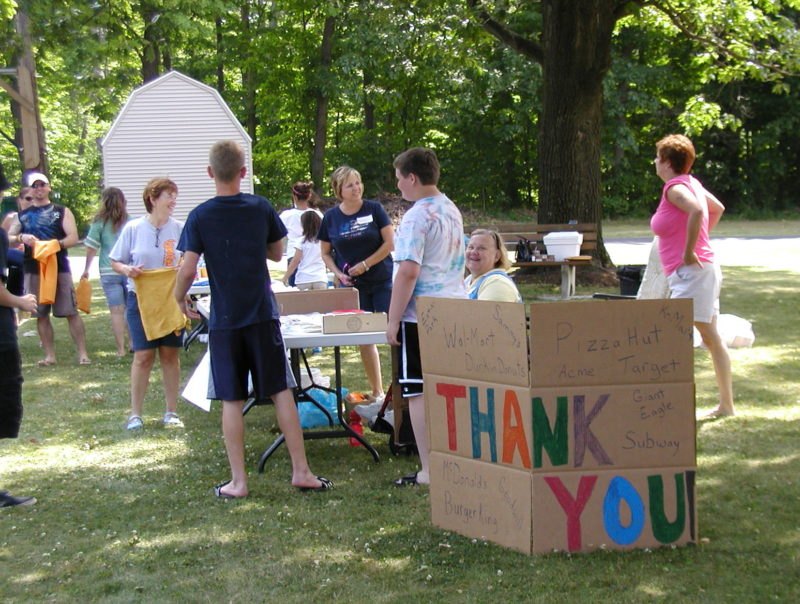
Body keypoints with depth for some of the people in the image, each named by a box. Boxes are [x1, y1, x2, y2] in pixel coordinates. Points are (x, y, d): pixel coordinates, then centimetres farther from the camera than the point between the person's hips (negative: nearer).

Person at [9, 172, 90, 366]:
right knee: (41, 314, 5)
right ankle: (50, 355, 12)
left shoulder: (62, 211, 6)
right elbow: (8, 239, 8)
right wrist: (21, 238, -14)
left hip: (59, 268, -3)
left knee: (71, 312, -6)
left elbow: (73, 238, -4)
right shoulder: (23, 215, 14)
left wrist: (56, 244, -23)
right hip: (33, 270, 3)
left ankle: (82, 353, -4)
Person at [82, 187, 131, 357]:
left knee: (117, 311, 2)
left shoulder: (100, 222, -2)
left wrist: (86, 269, 12)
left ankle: (121, 349, 2)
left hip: (109, 272, -1)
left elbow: (91, 248, 0)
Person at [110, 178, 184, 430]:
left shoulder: (179, 229, 1)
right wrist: (126, 269, -16)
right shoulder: (133, 228, -3)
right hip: (141, 298, -1)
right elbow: (115, 261, 4)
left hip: (172, 299, 2)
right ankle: (135, 413, 9)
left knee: (170, 353, 6)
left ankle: (171, 411, 16)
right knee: (143, 355, -1)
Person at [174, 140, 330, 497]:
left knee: (231, 401, 4)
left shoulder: (200, 217, -6)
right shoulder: (261, 208, -1)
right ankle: (301, 471, 9)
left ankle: (238, 481, 8)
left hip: (224, 320, -1)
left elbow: (188, 269, -9)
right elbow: (277, 253, 11)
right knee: (282, 393, 6)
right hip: (263, 315, 1)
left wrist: (180, 298, 9)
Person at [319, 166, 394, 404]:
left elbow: (389, 243, -6)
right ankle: (377, 392, 16)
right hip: (353, 286, 3)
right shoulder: (331, 217, 2)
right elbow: (325, 253, 10)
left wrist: (365, 264, -12)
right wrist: (338, 273, -6)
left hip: (383, 281, -2)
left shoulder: (374, 209, -4)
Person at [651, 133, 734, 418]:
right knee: (711, 339, 13)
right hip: (704, 269, 10)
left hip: (691, 272, -10)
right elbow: (718, 208, 29)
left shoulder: (675, 187, -14)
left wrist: (689, 251, -25)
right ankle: (726, 404, 18)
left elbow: (696, 211, -34)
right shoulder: (691, 183, 14)